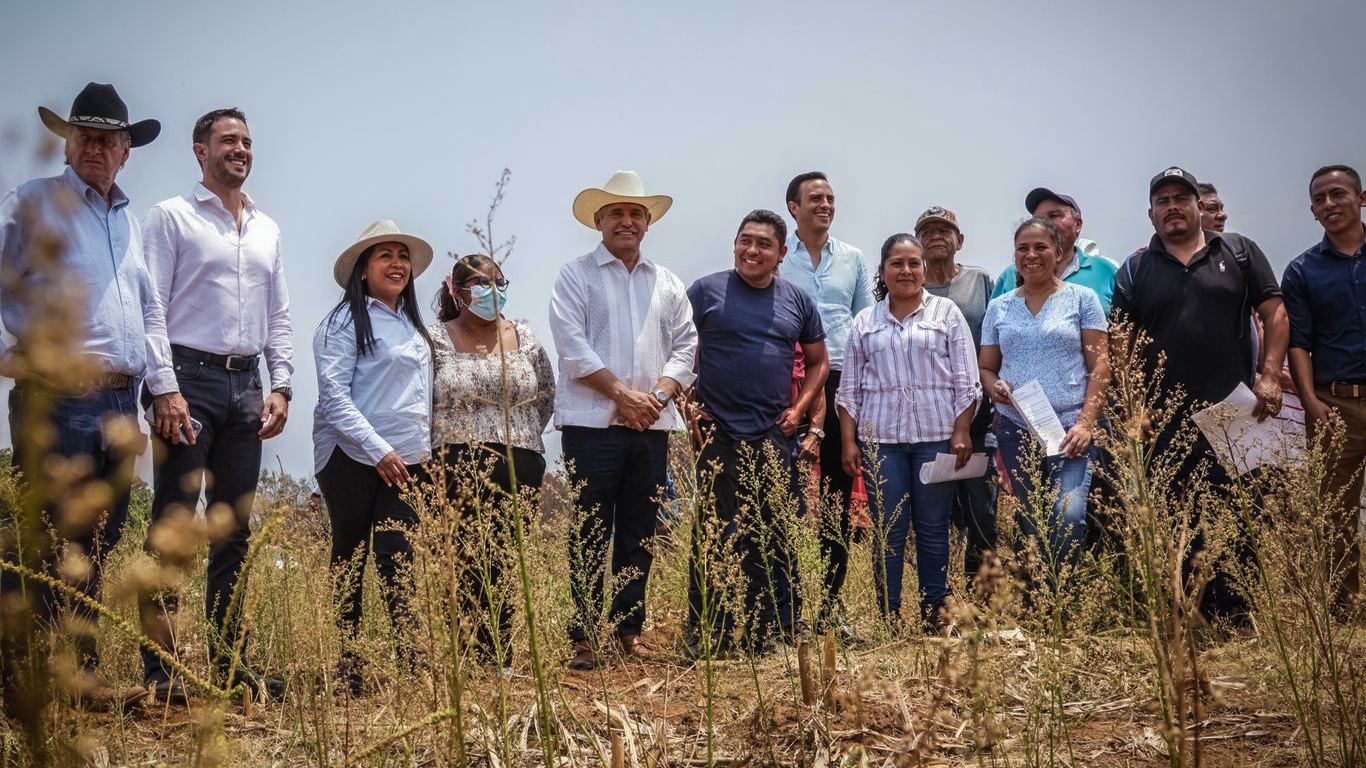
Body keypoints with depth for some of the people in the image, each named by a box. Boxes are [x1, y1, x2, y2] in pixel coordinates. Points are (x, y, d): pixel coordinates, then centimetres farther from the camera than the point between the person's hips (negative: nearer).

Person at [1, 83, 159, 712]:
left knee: (97, 545, 8)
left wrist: (142, 382, 21)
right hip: (58, 398, -6)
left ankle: (81, 673, 14)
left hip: (120, 401, 7)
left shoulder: (130, 224, 22)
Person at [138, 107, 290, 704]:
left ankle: (227, 660, 10)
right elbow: (151, 308, -5)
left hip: (246, 383, 6)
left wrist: (281, 386, 8)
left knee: (235, 526, 6)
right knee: (174, 521, -8)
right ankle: (161, 668, -8)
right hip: (189, 377, -6)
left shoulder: (267, 229, 19)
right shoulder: (171, 218, 2)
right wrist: (165, 389, -15)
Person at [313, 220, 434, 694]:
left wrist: (423, 448, 15)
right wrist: (379, 449, -17)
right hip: (353, 459, -5)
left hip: (406, 462, 5)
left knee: (398, 558, -9)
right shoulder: (345, 323, -3)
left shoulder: (414, 327, 18)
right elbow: (334, 396, -11)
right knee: (350, 559, 2)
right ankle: (346, 667, 8)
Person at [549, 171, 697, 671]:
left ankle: (630, 631, 14)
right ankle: (583, 637, 0)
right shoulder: (576, 275, 4)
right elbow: (572, 345, -7)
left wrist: (658, 395, -5)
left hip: (652, 425, 4)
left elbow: (685, 345, 12)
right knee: (590, 532, -4)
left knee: (640, 533, 6)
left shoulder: (667, 283, 17)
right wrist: (622, 394, -12)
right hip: (592, 423, -4)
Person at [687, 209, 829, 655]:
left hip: (774, 436, 4)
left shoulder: (797, 301, 12)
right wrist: (688, 407, -6)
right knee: (714, 536, -4)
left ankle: (773, 631, 16)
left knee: (772, 538, 8)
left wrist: (799, 408, 7)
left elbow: (818, 361, 21)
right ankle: (706, 636, 2)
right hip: (718, 435, -3)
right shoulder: (706, 292, 1)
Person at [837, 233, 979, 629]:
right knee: (888, 531, 0)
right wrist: (849, 441, 5)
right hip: (881, 437, 1)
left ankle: (935, 617, 8)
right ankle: (888, 618, 4)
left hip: (936, 434, -1)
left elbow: (966, 380, 5)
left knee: (933, 528, 1)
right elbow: (850, 388, 14)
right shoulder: (865, 322, 13)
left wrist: (961, 433, -4)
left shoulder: (946, 313, 8)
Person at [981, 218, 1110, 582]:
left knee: (1068, 517, -21)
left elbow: (1099, 367, 1)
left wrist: (1085, 423, -10)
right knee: (1030, 524, 2)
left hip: (1070, 431, -3)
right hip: (1016, 431, 3)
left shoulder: (1082, 299, 6)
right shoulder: (1000, 307, 15)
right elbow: (986, 367, 18)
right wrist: (995, 386, -6)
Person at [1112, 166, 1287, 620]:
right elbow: (1121, 344, 7)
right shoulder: (1135, 271, 10)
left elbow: (1275, 314, 7)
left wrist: (1269, 377, -5)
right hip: (1167, 422, 0)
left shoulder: (1238, 252, 10)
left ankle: (1234, 615, 8)